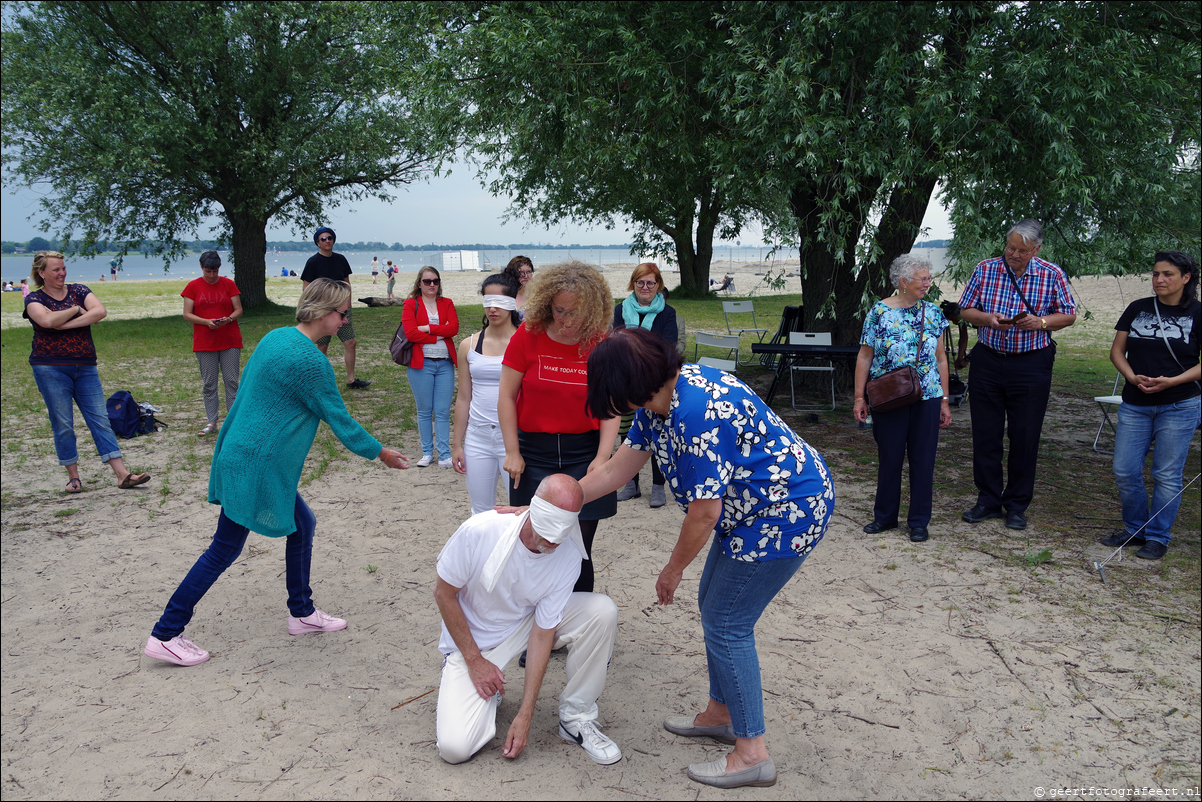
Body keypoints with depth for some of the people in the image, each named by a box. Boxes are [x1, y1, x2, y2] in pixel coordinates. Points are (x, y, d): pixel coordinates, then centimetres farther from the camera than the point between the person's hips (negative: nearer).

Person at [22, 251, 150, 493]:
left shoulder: (79, 290, 9)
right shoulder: (34, 299, 2)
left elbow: (100, 312, -10)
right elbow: (47, 321, -19)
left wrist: (65, 324, -14)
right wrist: (75, 309, -6)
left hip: (85, 367, 2)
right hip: (51, 368, -2)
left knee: (100, 419, -1)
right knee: (63, 424, 1)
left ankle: (122, 474, -6)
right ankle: (73, 477, 13)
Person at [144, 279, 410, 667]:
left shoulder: (276, 337, 8)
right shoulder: (310, 361, -20)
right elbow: (340, 421, -13)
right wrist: (381, 453, 0)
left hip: (240, 454, 10)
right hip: (256, 465, -10)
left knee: (302, 524, 17)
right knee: (224, 550, 1)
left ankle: (302, 613, 29)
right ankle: (165, 636, 11)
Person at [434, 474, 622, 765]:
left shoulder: (569, 556, -22)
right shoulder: (480, 531, -30)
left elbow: (542, 633, -18)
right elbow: (444, 593, -14)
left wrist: (525, 716, -18)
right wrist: (474, 660, -13)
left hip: (527, 624, 2)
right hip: (472, 641, -2)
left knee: (602, 611, -24)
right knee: (454, 748, -20)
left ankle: (576, 718, -7)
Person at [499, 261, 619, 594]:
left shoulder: (602, 344, -1)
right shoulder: (528, 336, -3)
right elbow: (506, 396, 1)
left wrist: (602, 457, -8)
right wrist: (512, 452, -2)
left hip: (584, 453, 0)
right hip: (534, 453, 0)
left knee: (578, 547, 2)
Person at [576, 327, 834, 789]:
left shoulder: (697, 412, -31)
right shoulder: (657, 401, 1)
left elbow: (705, 512, -25)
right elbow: (618, 469, 8)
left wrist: (673, 570, -8)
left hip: (787, 512, -10)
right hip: (752, 510, 10)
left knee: (726, 625, -3)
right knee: (713, 606, 18)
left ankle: (752, 754, 9)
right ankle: (720, 714, 36)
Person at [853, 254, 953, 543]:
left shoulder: (932, 313, 5)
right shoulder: (879, 311, -3)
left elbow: (940, 358, 9)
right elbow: (865, 357, 0)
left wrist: (945, 400, 6)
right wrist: (860, 397, -5)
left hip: (926, 399, 2)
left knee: (923, 459, 6)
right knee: (889, 457, 7)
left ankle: (919, 521, 18)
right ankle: (885, 516, 24)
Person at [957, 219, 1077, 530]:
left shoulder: (1052, 275, -1)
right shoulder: (985, 270, 1)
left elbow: (1069, 315, 4)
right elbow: (966, 309, 6)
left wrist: (1042, 322, -15)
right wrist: (987, 319, -14)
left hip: (1031, 365, -1)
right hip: (987, 361, 2)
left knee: (1025, 437, 3)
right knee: (985, 433, 6)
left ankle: (1017, 505, 17)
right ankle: (988, 500, 19)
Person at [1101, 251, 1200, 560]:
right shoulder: (1138, 309, 7)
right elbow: (1117, 350, 8)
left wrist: (1172, 381, -18)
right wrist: (1133, 377, -10)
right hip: (1135, 405, 3)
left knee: (1167, 475, 2)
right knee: (1125, 471, 3)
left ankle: (1158, 537, 15)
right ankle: (1136, 529, 22)